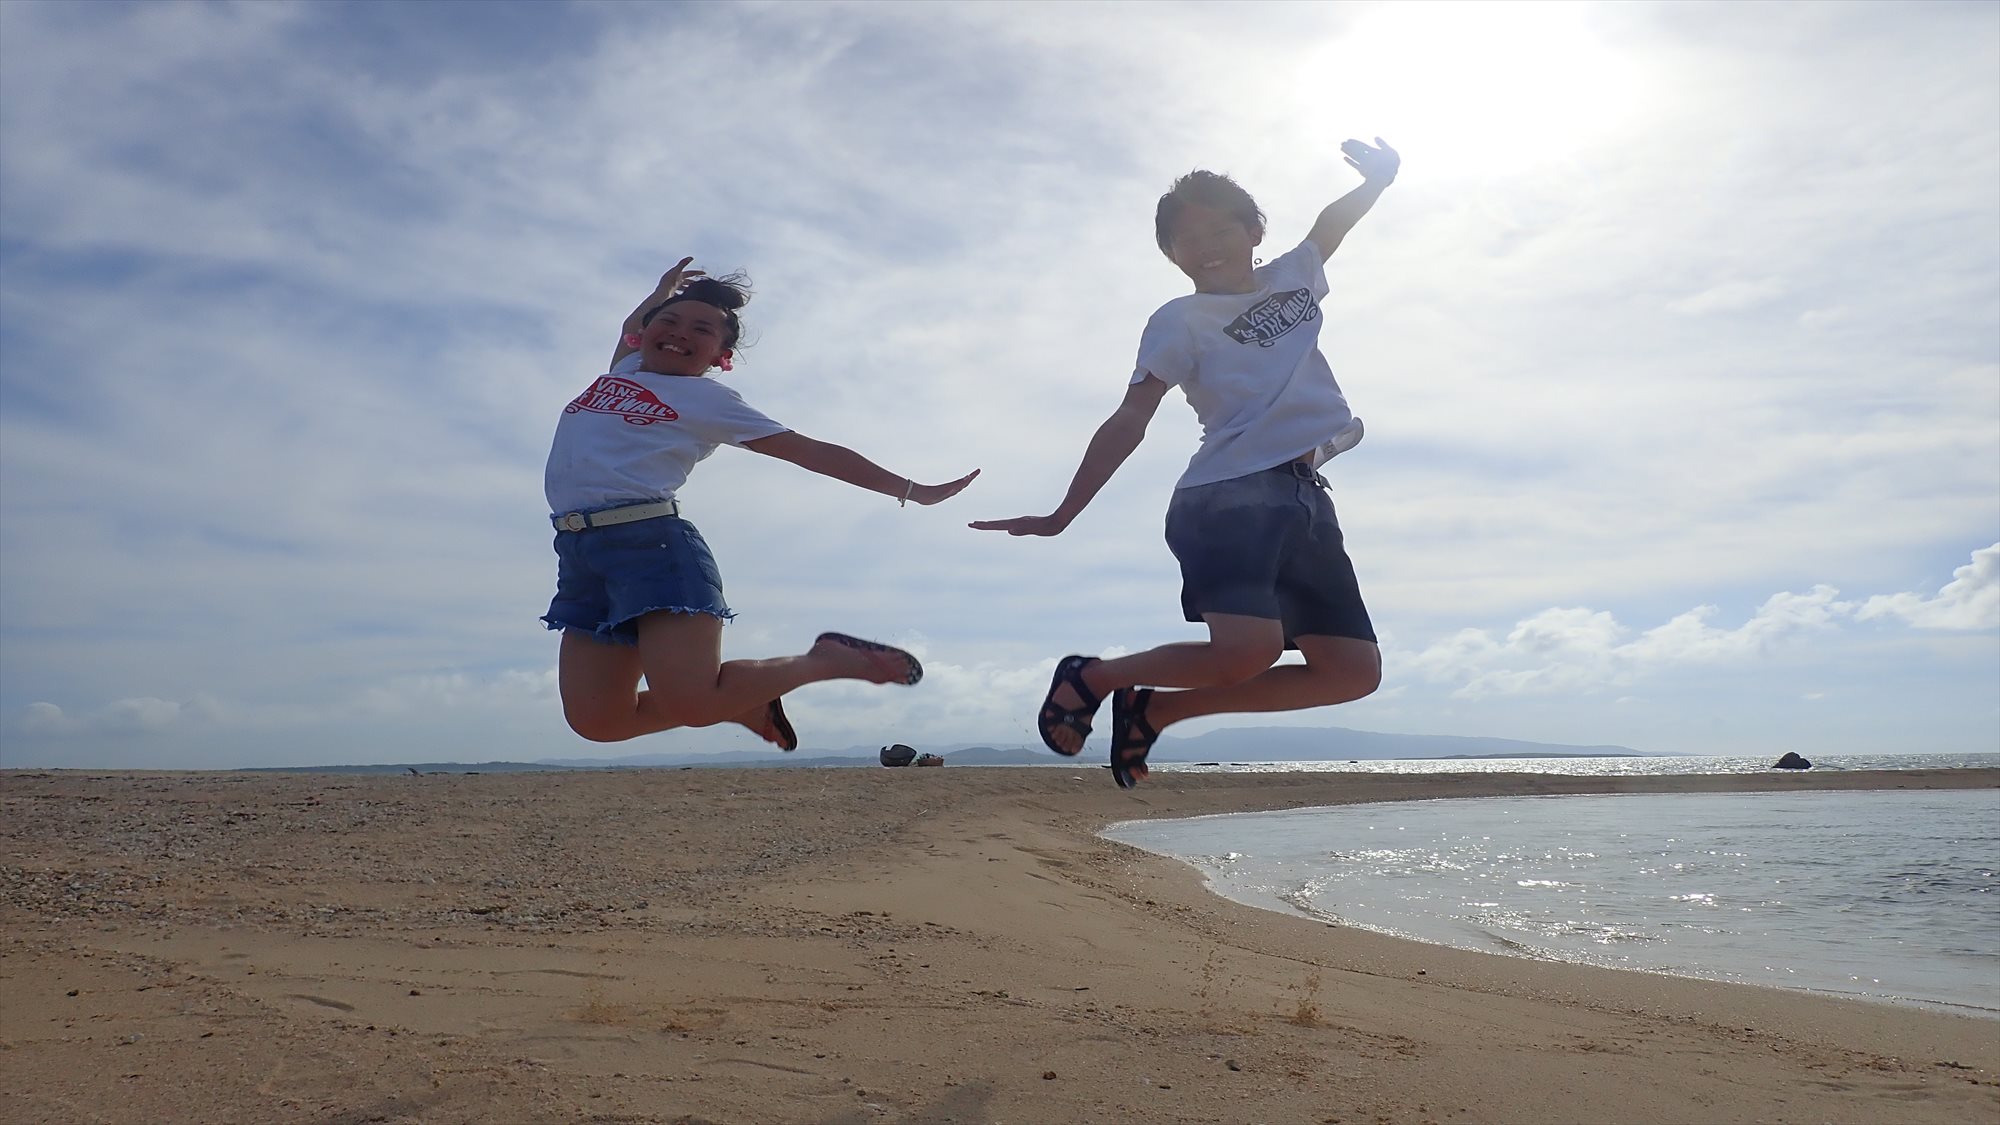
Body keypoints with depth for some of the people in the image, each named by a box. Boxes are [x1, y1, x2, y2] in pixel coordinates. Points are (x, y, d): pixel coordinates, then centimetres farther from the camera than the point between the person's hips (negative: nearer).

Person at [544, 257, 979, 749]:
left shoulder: (711, 402, 6)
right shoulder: (624, 370, 23)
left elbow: (812, 451, 5)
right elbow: (631, 328, 49)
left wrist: (912, 490, 4)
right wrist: (664, 290, 58)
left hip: (652, 542, -6)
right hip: (579, 553, 6)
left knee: (691, 703, -21)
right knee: (598, 721, -3)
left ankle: (824, 661, 4)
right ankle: (741, 700, 19)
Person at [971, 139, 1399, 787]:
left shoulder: (1294, 277, 22)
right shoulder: (1180, 322, 4)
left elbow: (1334, 221, 39)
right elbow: (1130, 421, -4)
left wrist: (1377, 179, 19)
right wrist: (1063, 514, -13)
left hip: (1303, 496, 7)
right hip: (1229, 494, -7)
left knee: (1353, 672, -1)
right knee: (1247, 651, -28)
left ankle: (1155, 708, 6)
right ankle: (1092, 678, -1)